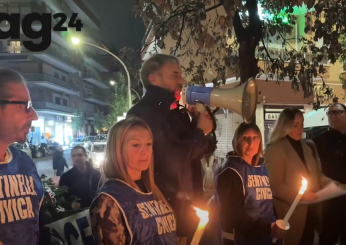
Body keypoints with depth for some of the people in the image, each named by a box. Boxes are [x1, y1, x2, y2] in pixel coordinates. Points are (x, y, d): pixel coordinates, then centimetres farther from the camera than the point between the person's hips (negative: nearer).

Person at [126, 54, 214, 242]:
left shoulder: (176, 112, 11)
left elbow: (195, 153, 17)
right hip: (164, 207, -8)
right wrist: (200, 132, -10)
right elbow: (170, 159, -22)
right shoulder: (142, 113, -16)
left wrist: (199, 122, 0)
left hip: (186, 205, 8)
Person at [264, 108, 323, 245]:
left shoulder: (305, 147, 13)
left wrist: (317, 194, 4)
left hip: (309, 211, 7)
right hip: (291, 214, -7)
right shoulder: (275, 150, -12)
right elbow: (275, 186, -17)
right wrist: (300, 195, -20)